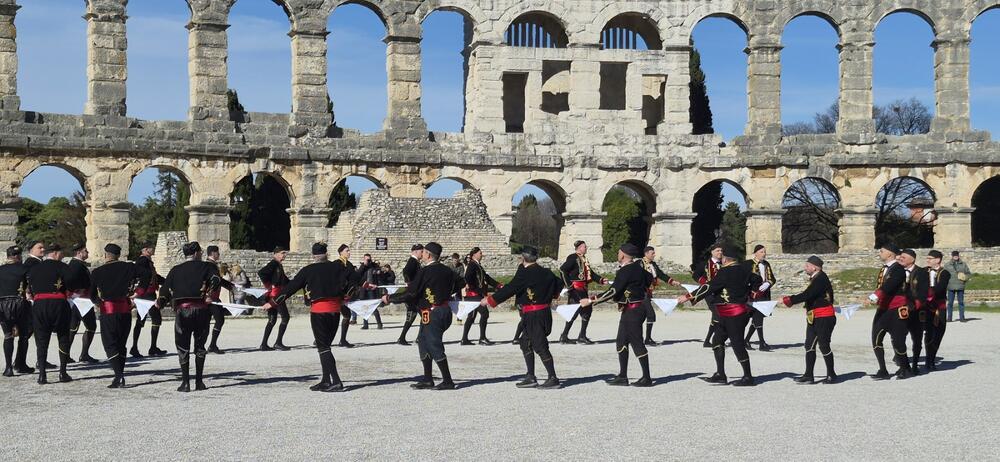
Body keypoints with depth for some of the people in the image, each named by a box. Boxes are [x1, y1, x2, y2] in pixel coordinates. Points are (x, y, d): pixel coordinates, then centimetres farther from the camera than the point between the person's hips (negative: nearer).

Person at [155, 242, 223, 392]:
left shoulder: (175, 270, 14)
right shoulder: (207, 267, 8)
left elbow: (165, 289, 13)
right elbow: (215, 279, -11)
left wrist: (160, 302, 28)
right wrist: (209, 294, -10)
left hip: (182, 309, 1)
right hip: (201, 310, 0)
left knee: (183, 347, 6)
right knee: (200, 346, 11)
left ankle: (185, 382, 1)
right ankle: (199, 381, 10)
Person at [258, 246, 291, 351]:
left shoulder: (279, 265, 18)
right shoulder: (273, 263, -11)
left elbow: (284, 279, 25)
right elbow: (260, 273, -25)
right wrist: (268, 285, -18)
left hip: (277, 294, 10)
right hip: (275, 294, -10)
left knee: (272, 320, 10)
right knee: (285, 317, -8)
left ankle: (264, 345, 11)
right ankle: (278, 342, -7)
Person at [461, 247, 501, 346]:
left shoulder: (478, 266, 21)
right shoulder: (472, 265, -9)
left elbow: (486, 278, 24)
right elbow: (468, 277, -24)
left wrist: (498, 285, 20)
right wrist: (468, 284, -37)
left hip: (478, 294, 10)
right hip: (474, 294, -10)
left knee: (471, 316, 11)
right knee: (484, 313, -14)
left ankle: (464, 339, 15)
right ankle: (482, 338, -12)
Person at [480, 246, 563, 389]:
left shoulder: (525, 274, -15)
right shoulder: (546, 272, 8)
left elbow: (510, 289, -16)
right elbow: (559, 283, 21)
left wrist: (490, 300, -9)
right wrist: (550, 296, 41)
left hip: (533, 315, -9)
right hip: (545, 311, 9)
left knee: (540, 346, -3)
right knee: (526, 343, 15)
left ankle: (553, 378, 1)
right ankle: (530, 377, 16)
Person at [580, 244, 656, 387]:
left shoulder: (625, 271, -19)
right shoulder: (638, 268, 9)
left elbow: (613, 291, -25)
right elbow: (649, 279, 25)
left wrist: (591, 300, -23)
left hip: (632, 311, -10)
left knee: (637, 343, -4)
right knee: (621, 342, 12)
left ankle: (647, 378, 2)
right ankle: (622, 376, 15)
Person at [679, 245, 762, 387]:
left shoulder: (724, 272, -17)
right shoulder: (743, 270, 9)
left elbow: (709, 288, -22)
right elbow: (757, 280, 22)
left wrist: (688, 297, -19)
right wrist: (747, 292, 31)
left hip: (733, 315, -10)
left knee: (737, 344, -4)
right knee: (717, 339, 12)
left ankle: (748, 377, 3)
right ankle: (720, 375, 12)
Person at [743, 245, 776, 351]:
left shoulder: (766, 264, 14)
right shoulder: (748, 263, -4)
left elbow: (772, 279, 13)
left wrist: (767, 284, -8)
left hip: (764, 295, 6)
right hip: (753, 294, -6)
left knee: (756, 319, 10)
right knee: (758, 319, -9)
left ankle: (746, 340, 21)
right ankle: (762, 343, -7)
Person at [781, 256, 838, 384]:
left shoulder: (821, 279, -18)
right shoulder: (816, 278, 13)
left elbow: (806, 295, -24)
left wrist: (787, 300, -20)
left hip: (824, 318, -10)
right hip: (814, 318, 10)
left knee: (824, 345, -2)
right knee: (809, 345, 7)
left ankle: (832, 375, 9)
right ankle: (808, 376, 9)